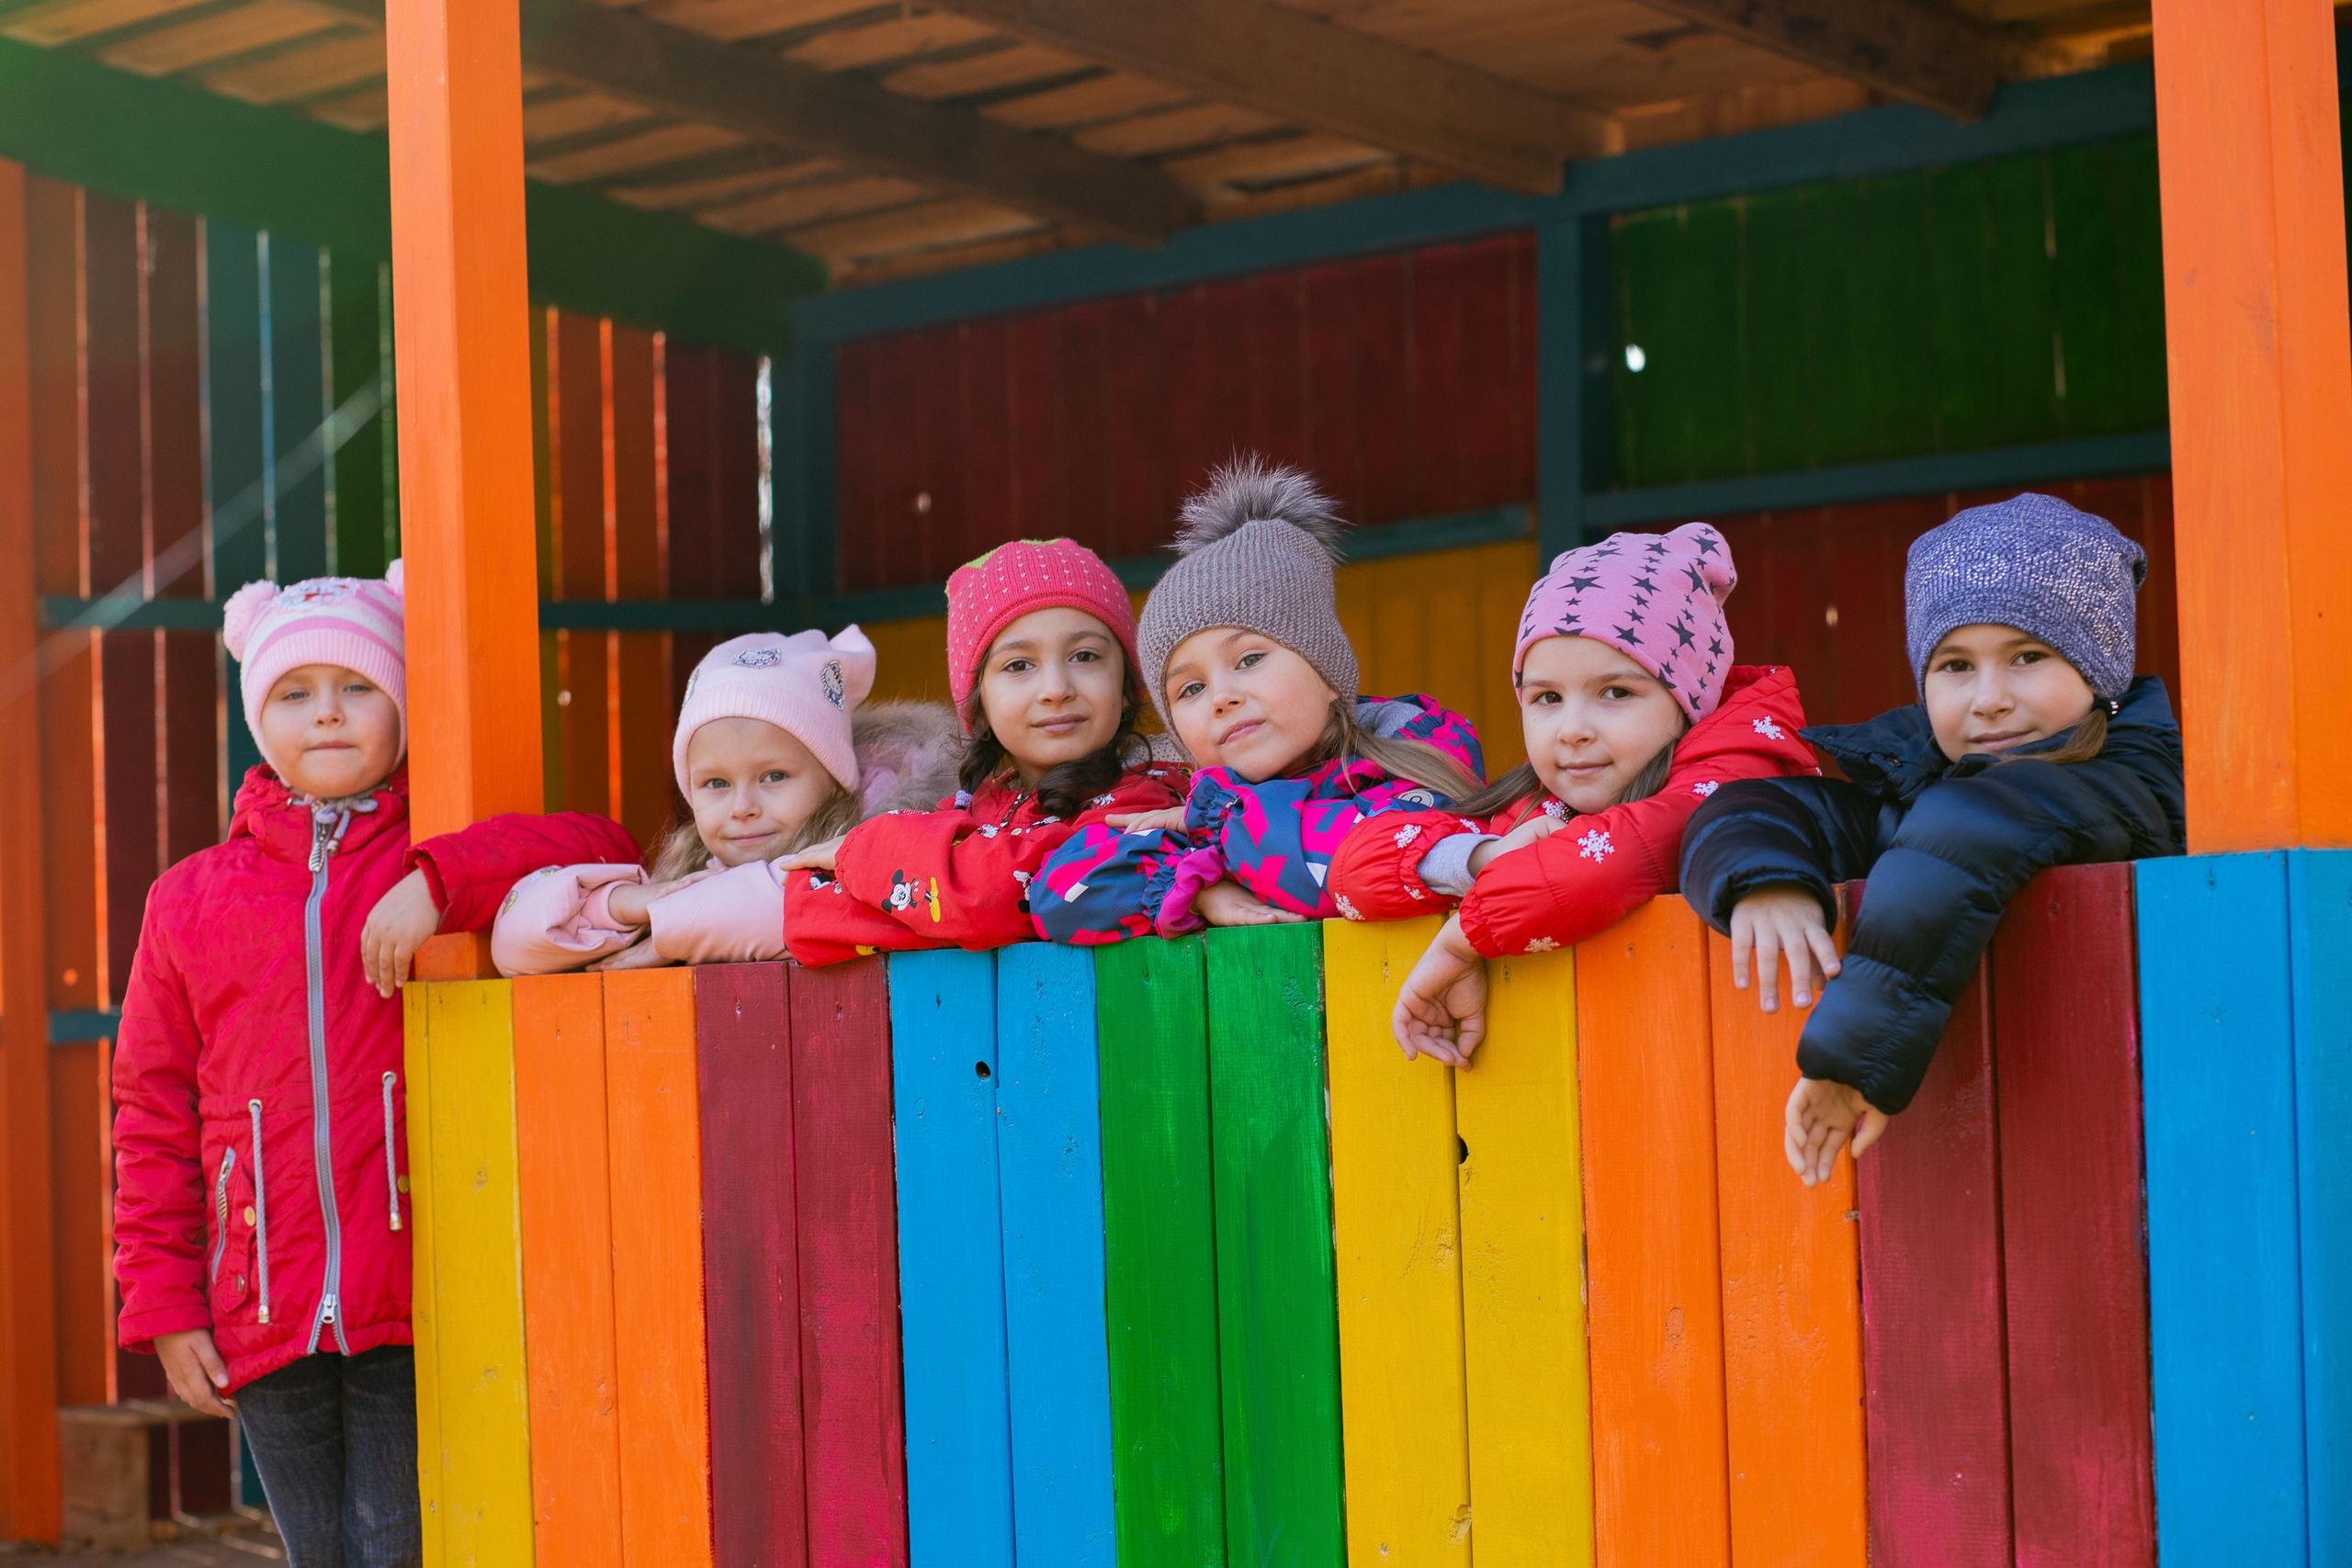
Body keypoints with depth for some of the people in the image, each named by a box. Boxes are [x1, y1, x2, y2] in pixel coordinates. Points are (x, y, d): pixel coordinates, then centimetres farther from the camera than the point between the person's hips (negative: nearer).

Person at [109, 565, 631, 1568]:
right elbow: (153, 1115, 11)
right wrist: (165, 1303, 6)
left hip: (413, 1306, -2)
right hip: (263, 1318, 3)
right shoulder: (190, 899, 9)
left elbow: (598, 850, -15)